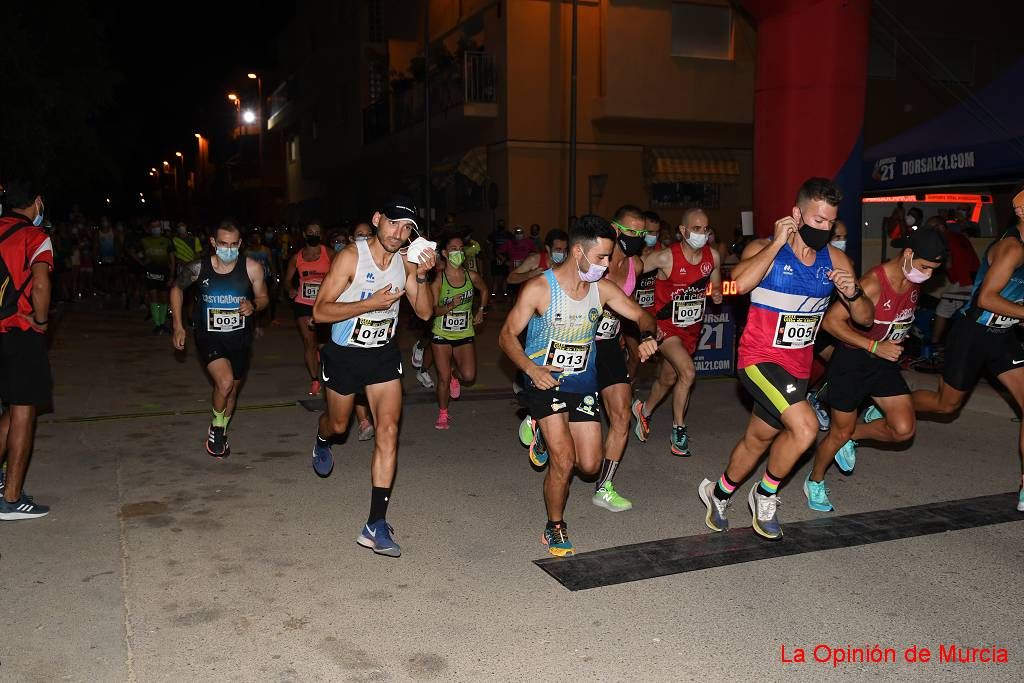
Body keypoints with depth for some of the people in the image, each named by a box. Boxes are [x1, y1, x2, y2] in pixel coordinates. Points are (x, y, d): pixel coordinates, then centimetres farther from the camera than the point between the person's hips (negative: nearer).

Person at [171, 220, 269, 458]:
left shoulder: (252, 268, -13)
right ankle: (216, 427, 7)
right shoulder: (198, 268, -13)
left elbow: (263, 298, 2)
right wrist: (178, 326, 3)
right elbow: (177, 288, 6)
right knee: (224, 383, -23)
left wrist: (253, 306, -22)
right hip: (209, 337, -2)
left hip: (239, 338, 2)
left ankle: (221, 432, 44)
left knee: (232, 389, 16)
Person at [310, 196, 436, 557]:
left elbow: (424, 312, -3)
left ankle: (376, 524, -9)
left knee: (388, 430, -12)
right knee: (338, 424, 19)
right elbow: (320, 311, -21)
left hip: (384, 355, 3)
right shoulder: (351, 257, -18)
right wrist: (371, 303, -29)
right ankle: (321, 442, 61)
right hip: (344, 353, -2)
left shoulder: (406, 262, -4)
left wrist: (422, 276, -19)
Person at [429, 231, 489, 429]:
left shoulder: (471, 276, -3)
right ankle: (443, 414, 22)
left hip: (465, 333, 2)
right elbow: (432, 310, -12)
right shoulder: (438, 280, -11)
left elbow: (484, 290, 20)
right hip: (442, 333, -2)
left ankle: (455, 372, 26)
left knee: (469, 376, -11)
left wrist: (481, 311, 12)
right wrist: (451, 306, -28)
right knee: (443, 378, 1)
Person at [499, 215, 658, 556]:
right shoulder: (538, 289, -16)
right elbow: (507, 335, -11)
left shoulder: (602, 289, -4)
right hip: (546, 381, -5)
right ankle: (554, 527, 9)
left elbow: (641, 316, 4)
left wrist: (648, 336, -20)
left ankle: (552, 437, 38)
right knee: (564, 459, -16)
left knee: (590, 465, 4)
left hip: (584, 383, 5)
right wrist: (531, 368, -28)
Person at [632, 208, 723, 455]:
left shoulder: (713, 256, -6)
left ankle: (644, 410, 47)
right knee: (688, 372, -22)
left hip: (692, 327, 6)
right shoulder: (666, 258, -23)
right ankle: (678, 430, -5)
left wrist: (717, 294, -11)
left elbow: (716, 285, 13)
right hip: (666, 325, -6)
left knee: (668, 378, 18)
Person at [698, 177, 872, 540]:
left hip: (798, 366, 6)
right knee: (805, 428, -25)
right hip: (759, 359, -6)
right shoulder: (764, 250, -12)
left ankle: (718, 494, 44)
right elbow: (740, 284, -35)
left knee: (757, 440, 18)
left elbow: (865, 318, 4)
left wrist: (852, 293, -18)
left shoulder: (835, 259, 1)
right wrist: (777, 243, -26)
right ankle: (765, 494, 2)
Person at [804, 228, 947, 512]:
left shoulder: (914, 281, -2)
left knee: (904, 429, -4)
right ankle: (814, 483, 29)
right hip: (851, 361, -7)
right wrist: (874, 346, -28)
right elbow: (831, 321, -27)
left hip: (884, 361, 7)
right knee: (840, 432, 5)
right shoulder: (874, 283, -26)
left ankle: (852, 435, 23)